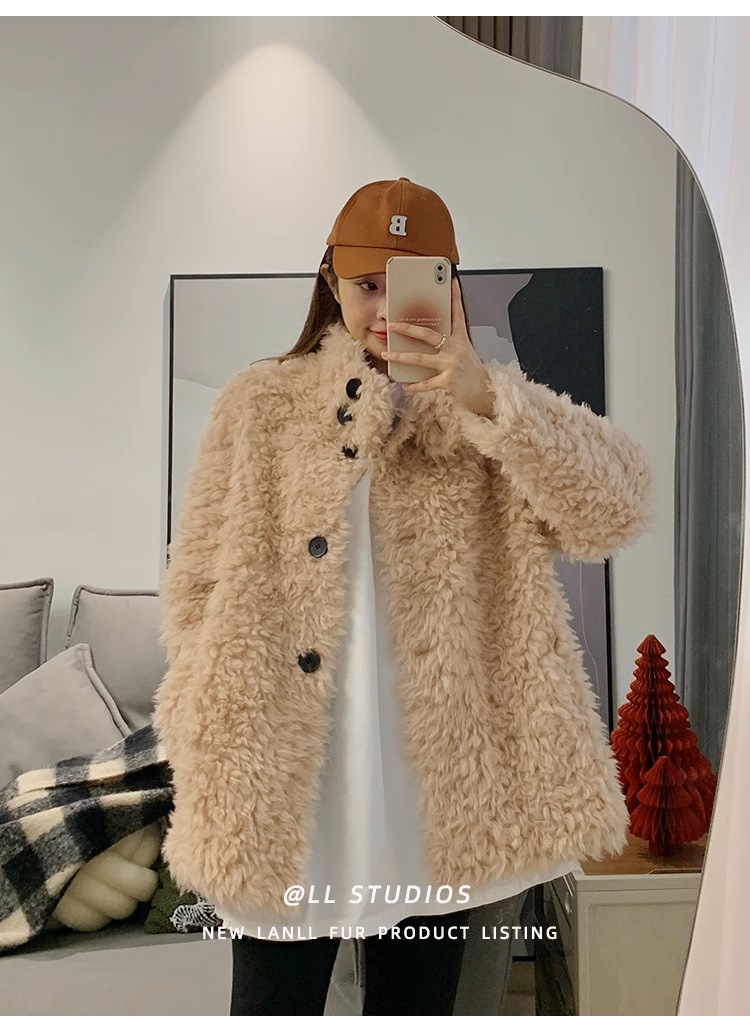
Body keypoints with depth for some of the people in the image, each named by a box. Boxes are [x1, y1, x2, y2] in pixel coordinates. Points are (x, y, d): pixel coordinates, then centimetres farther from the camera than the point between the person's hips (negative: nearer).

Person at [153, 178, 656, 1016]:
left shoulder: (486, 418, 2)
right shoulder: (259, 404, 2)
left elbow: (617, 509, -13)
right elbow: (200, 580, 2)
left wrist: (485, 395, -24)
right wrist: (205, 747, -3)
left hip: (437, 785, 1)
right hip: (279, 787, 0)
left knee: (417, 1000, 20)